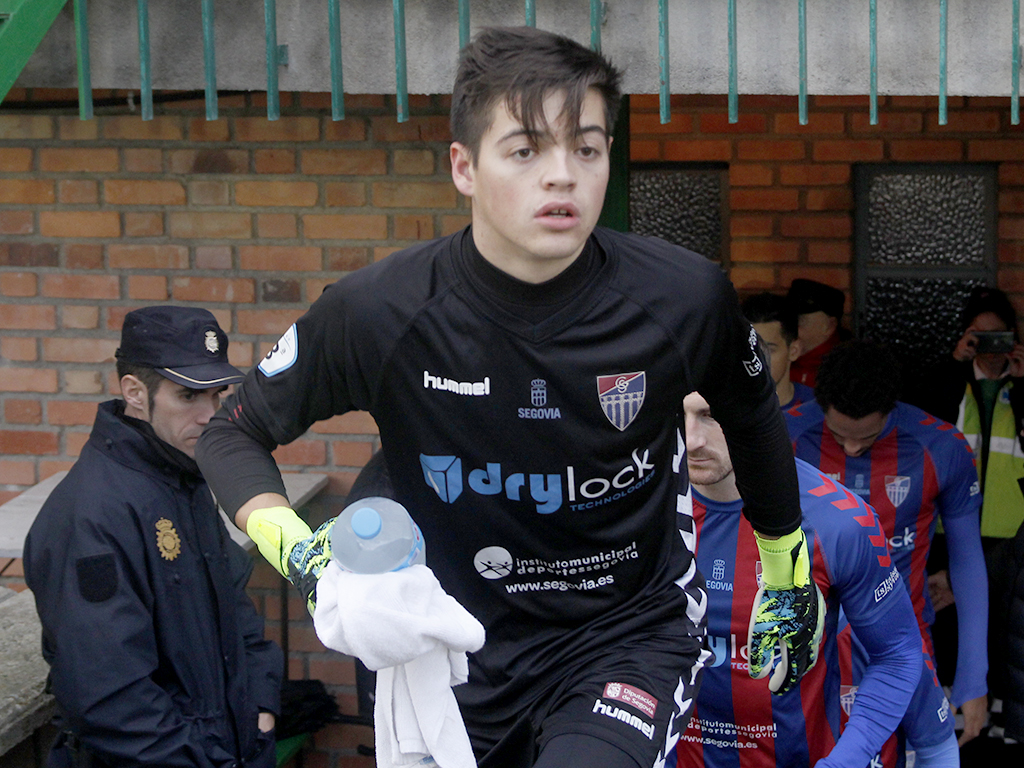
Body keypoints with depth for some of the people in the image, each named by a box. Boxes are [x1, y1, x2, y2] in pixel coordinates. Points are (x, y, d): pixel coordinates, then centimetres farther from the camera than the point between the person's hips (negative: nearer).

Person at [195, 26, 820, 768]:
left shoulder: (685, 298, -15)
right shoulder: (379, 312, -16)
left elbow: (753, 420, 8)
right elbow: (233, 433, -1)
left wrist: (788, 573, 20)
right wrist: (299, 554, -19)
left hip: (635, 631, -2)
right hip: (462, 651, 2)